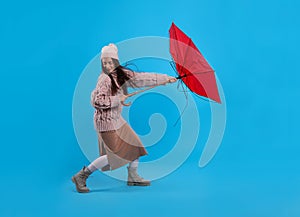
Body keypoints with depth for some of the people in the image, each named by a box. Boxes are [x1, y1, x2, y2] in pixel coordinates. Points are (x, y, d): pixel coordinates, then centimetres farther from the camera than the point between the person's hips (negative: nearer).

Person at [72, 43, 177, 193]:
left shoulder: (121, 74, 4)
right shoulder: (105, 79, -19)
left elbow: (141, 78, 9)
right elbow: (97, 101, -26)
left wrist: (165, 78, 10)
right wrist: (118, 99, -21)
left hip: (117, 119, 9)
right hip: (106, 121, -9)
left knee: (135, 145, 14)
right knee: (115, 155, -8)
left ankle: (133, 177, 31)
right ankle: (81, 176, 1)